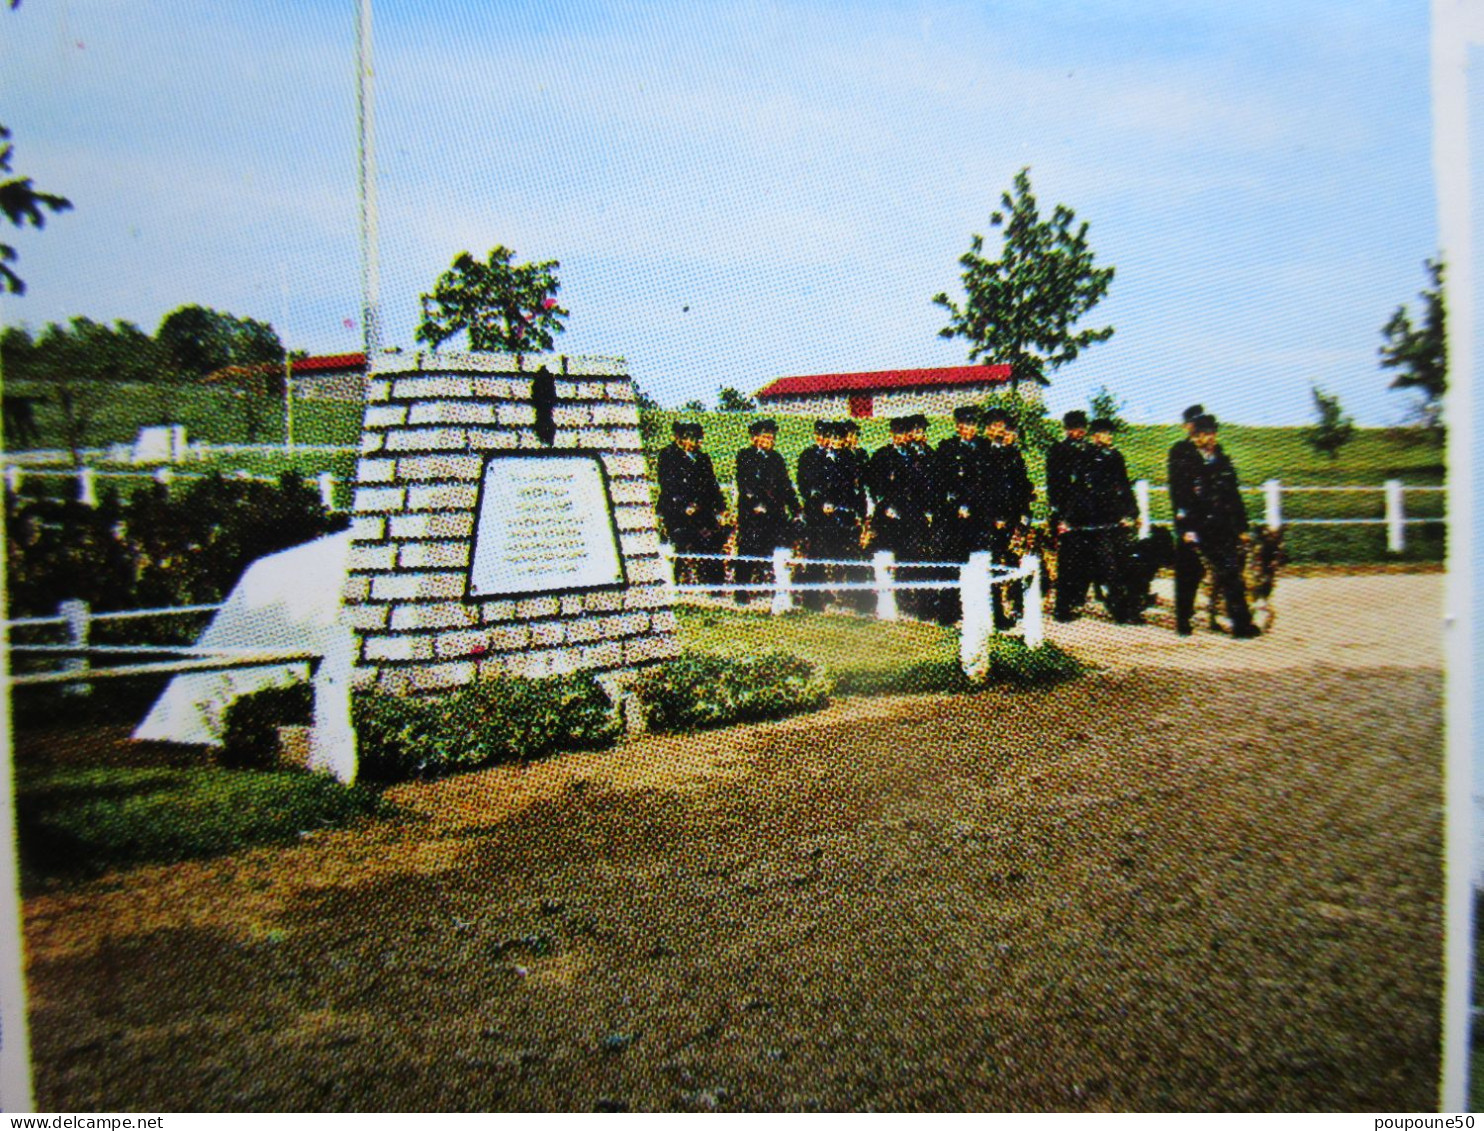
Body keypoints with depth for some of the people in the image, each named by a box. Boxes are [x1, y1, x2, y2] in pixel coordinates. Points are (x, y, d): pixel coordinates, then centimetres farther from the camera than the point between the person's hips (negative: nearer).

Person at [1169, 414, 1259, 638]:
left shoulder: (1222, 460, 15)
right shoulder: (1182, 459, 0)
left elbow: (1234, 496, 18)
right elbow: (1178, 496, -7)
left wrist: (1241, 527, 15)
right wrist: (1185, 528, -14)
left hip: (1223, 529, 3)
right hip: (1194, 530, -3)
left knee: (1231, 575, -5)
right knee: (1189, 576, 4)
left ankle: (1242, 624, -5)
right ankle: (1183, 621, 18)